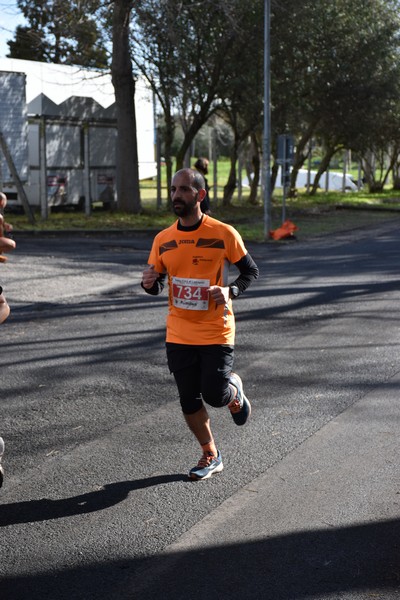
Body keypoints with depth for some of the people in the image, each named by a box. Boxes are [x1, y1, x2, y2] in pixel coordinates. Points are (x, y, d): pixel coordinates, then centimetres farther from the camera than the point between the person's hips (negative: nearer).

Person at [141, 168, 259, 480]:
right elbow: (157, 286, 11)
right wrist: (150, 283, -13)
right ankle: (210, 456, 30)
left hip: (217, 333, -3)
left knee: (215, 395, -9)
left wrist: (231, 291, -18)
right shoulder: (163, 240, 2)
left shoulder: (224, 234, -9)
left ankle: (235, 391, 29)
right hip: (179, 335, 4)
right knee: (189, 402, 9)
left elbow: (251, 271, 1)